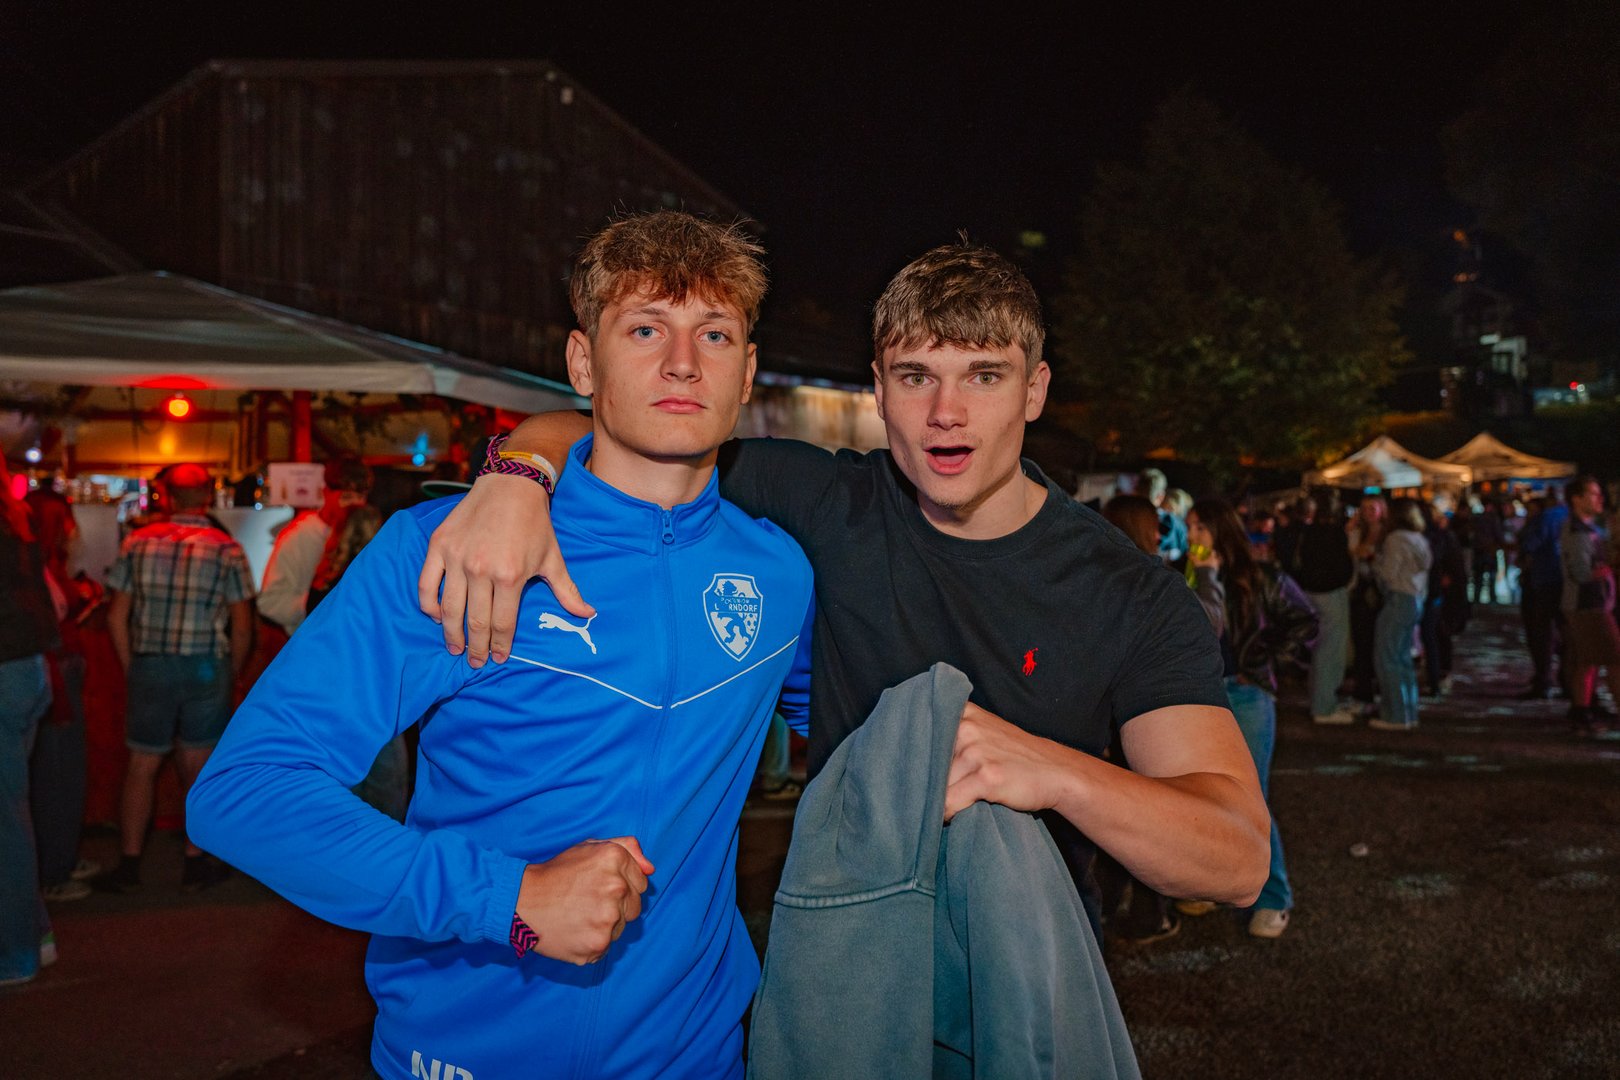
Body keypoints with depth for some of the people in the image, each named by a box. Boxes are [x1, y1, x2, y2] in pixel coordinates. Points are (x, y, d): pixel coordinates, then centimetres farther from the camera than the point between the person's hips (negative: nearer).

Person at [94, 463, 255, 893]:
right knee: (198, 766, 9)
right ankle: (195, 864, 15)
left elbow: (116, 616, 3)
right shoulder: (227, 549, -3)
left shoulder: (138, 542, 1)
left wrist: (130, 667, 12)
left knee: (142, 765, 11)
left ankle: (128, 864, 16)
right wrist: (231, 677, 9)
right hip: (206, 668, -1)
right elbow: (242, 626, -3)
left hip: (149, 666, 1)